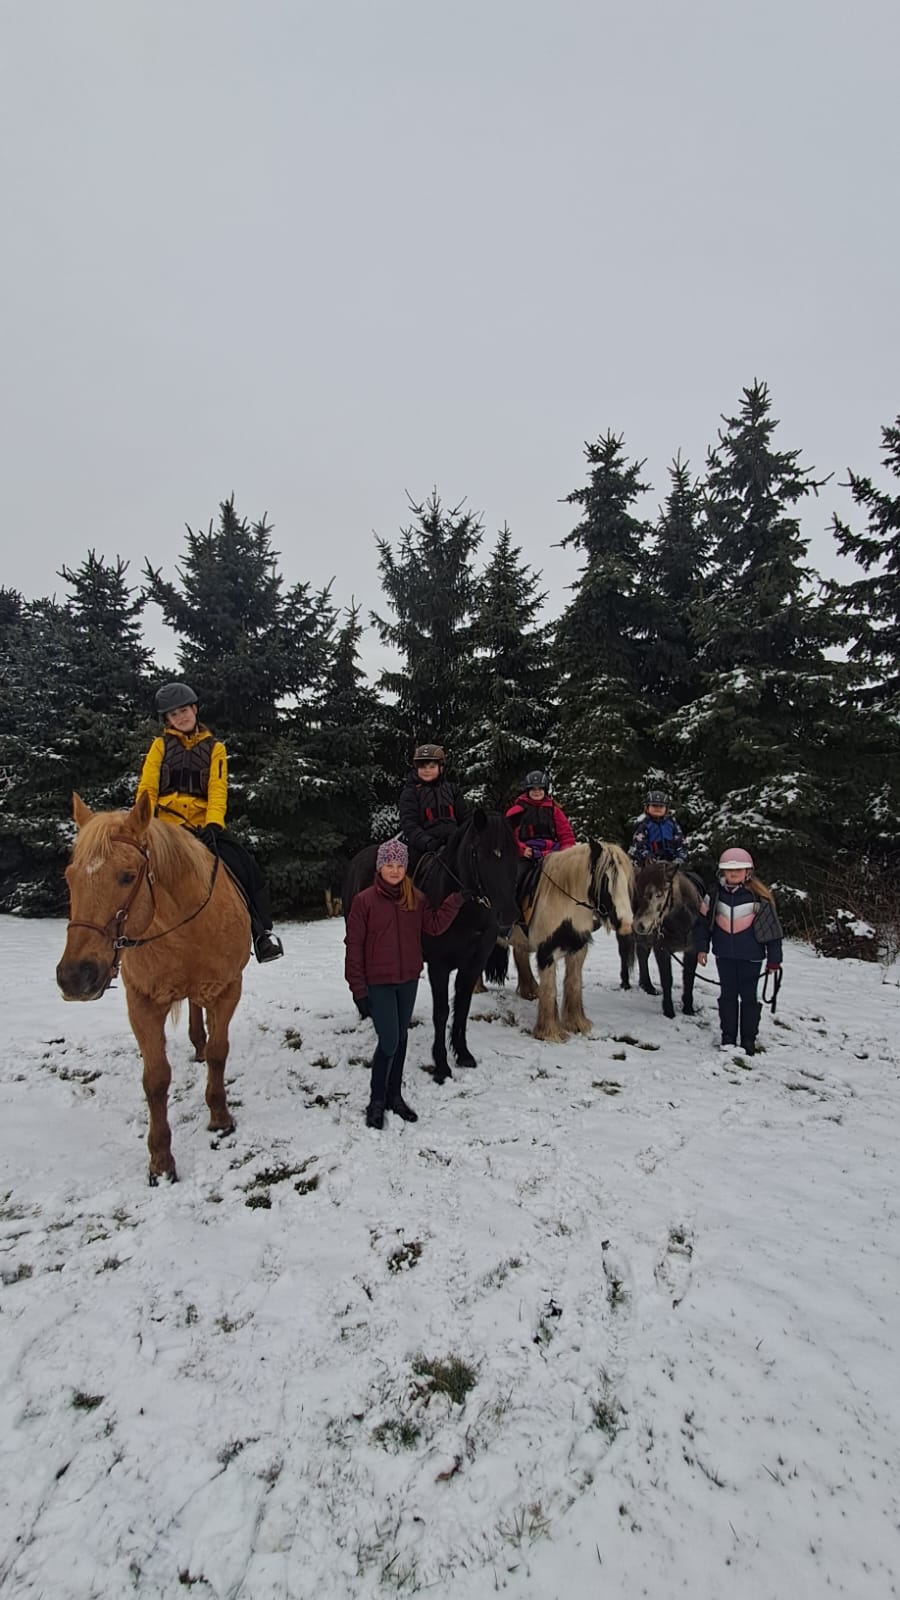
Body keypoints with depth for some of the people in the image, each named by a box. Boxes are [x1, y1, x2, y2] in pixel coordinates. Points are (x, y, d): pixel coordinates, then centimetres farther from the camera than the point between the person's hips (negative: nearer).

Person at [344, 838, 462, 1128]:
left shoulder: (415, 898, 1)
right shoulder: (365, 900, -12)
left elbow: (434, 926, -5)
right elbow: (354, 946, -10)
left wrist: (456, 900, -14)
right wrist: (358, 988, -11)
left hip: (409, 980, 5)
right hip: (378, 983, -5)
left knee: (401, 1038, 15)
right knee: (389, 1041, -6)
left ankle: (394, 1095, 31)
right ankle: (376, 1101, 15)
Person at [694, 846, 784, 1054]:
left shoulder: (759, 897, -10)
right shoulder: (715, 894, -1)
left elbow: (772, 927, -5)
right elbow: (703, 921, 8)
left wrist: (773, 958, -3)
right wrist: (701, 947, 7)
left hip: (750, 956, -3)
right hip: (724, 955, 3)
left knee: (748, 997, 7)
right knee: (728, 995, 13)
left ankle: (748, 1039, 19)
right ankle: (728, 1036, 23)